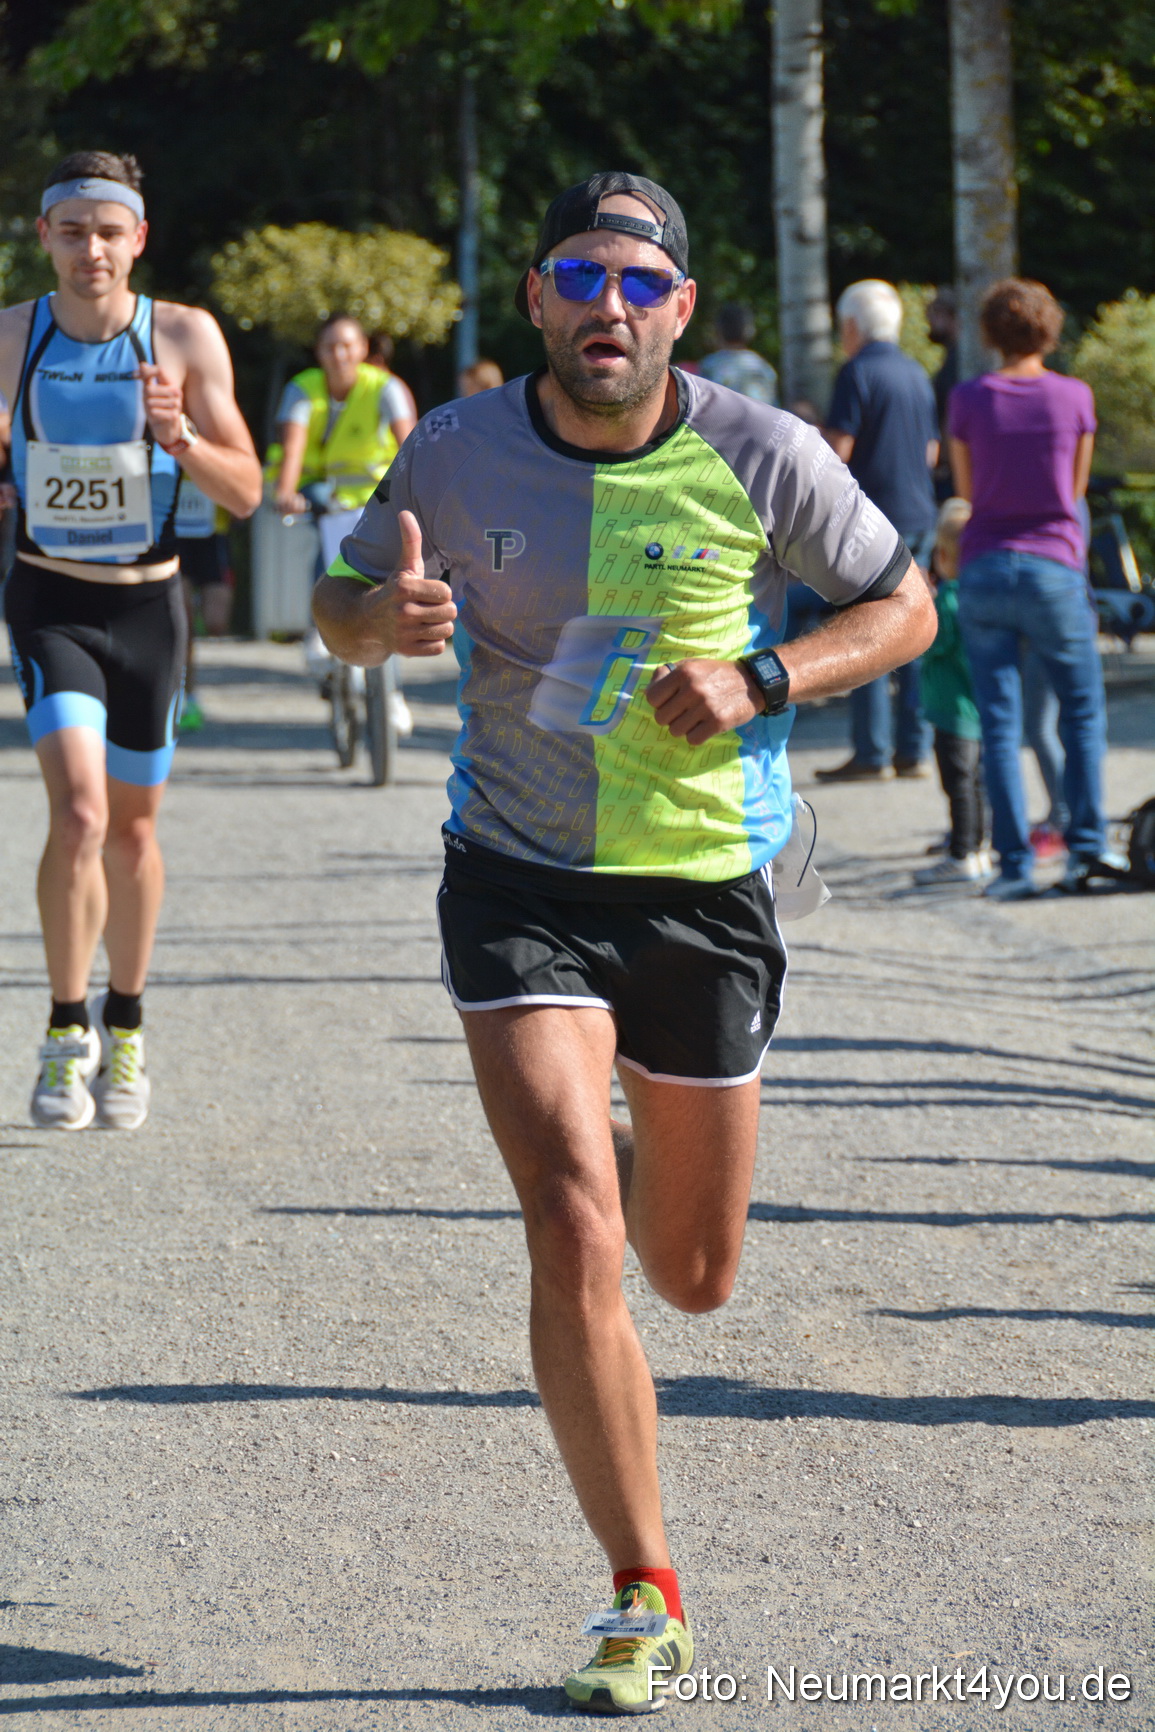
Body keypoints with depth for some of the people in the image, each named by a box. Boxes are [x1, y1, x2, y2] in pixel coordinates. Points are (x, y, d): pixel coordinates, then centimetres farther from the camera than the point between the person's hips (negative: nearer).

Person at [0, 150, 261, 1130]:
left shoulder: (186, 338, -7)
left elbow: (246, 494, -6)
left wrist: (179, 437, -23)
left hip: (148, 601, 1)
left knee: (134, 827, 12)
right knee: (79, 812, -19)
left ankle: (125, 1028, 31)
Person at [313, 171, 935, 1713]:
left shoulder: (761, 457, -9)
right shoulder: (458, 450, -6)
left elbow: (904, 608, 3)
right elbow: (343, 603, 8)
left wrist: (758, 683, -15)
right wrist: (385, 616, -17)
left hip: (705, 884, 1)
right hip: (519, 880, -1)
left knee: (695, 1277, 13)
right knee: (573, 1241, -17)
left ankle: (628, 1153, 51)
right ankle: (648, 1601, -5)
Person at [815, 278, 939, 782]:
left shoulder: (857, 373, -9)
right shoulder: (917, 373, 14)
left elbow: (837, 451, -14)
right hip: (919, 515, 7)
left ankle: (871, 753, -6)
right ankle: (912, 749, 8)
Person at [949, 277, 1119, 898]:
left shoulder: (968, 399, -2)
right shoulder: (1074, 397, -3)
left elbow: (967, 490, 7)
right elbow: (1077, 488, 8)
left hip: (984, 569, 1)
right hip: (1053, 568, -1)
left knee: (999, 724, 4)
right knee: (1082, 713, 13)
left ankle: (1014, 863, -1)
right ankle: (1085, 845, 2)